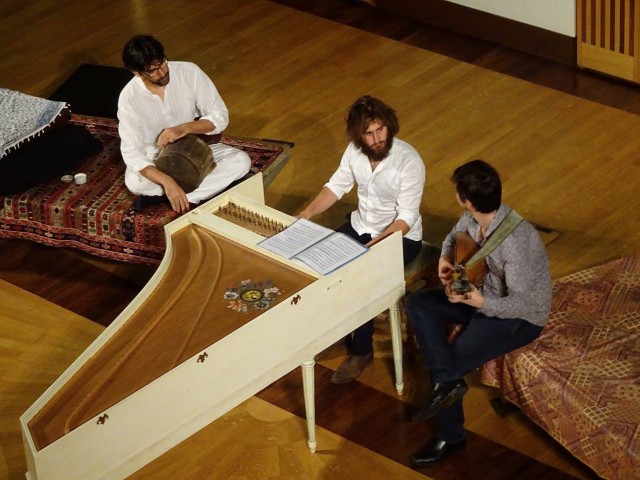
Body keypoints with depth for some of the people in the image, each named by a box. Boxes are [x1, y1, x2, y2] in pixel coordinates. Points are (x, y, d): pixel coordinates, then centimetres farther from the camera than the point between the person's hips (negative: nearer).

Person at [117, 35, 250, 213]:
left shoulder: (190, 72, -18)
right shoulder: (129, 97, -22)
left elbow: (220, 116, -15)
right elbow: (131, 152, -27)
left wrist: (184, 128, -33)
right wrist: (166, 181, -43)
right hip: (156, 158, -2)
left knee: (241, 161, -25)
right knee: (134, 182, -35)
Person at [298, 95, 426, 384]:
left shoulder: (409, 161, -27)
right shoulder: (355, 151, -10)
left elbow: (406, 217, -26)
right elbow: (336, 186, 4)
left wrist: (374, 246, -36)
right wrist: (306, 214, -9)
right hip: (360, 226, 6)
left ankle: (361, 351, -4)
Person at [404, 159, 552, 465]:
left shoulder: (515, 240, -35)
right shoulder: (474, 218, -11)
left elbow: (520, 303, -31)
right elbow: (454, 237, 13)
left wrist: (481, 303, -47)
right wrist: (446, 259, -9)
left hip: (522, 317, -9)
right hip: (486, 293, 9)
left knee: (454, 360, -16)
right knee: (418, 303, -5)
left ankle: (450, 437, 6)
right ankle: (448, 381, -17)